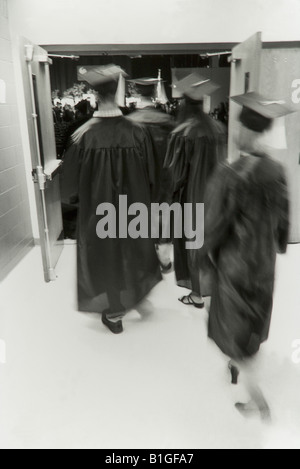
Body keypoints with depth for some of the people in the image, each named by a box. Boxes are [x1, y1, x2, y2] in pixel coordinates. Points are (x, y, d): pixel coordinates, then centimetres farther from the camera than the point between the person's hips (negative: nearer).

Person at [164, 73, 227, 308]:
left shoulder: (183, 133, -18)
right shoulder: (218, 128, -2)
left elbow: (176, 171, -13)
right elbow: (222, 162, 6)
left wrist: (172, 192, 4)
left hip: (191, 195, -5)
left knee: (193, 241, 7)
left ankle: (198, 294, 16)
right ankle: (213, 283, 34)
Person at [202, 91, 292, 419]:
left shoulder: (228, 177, -27)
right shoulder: (277, 172, -11)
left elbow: (215, 225, -19)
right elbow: (283, 218, 0)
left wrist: (210, 249, 2)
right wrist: (279, 245, 17)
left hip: (234, 264, -5)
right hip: (264, 262, 5)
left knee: (234, 326, 14)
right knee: (254, 319, 26)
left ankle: (257, 398, 19)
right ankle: (240, 366, 51)